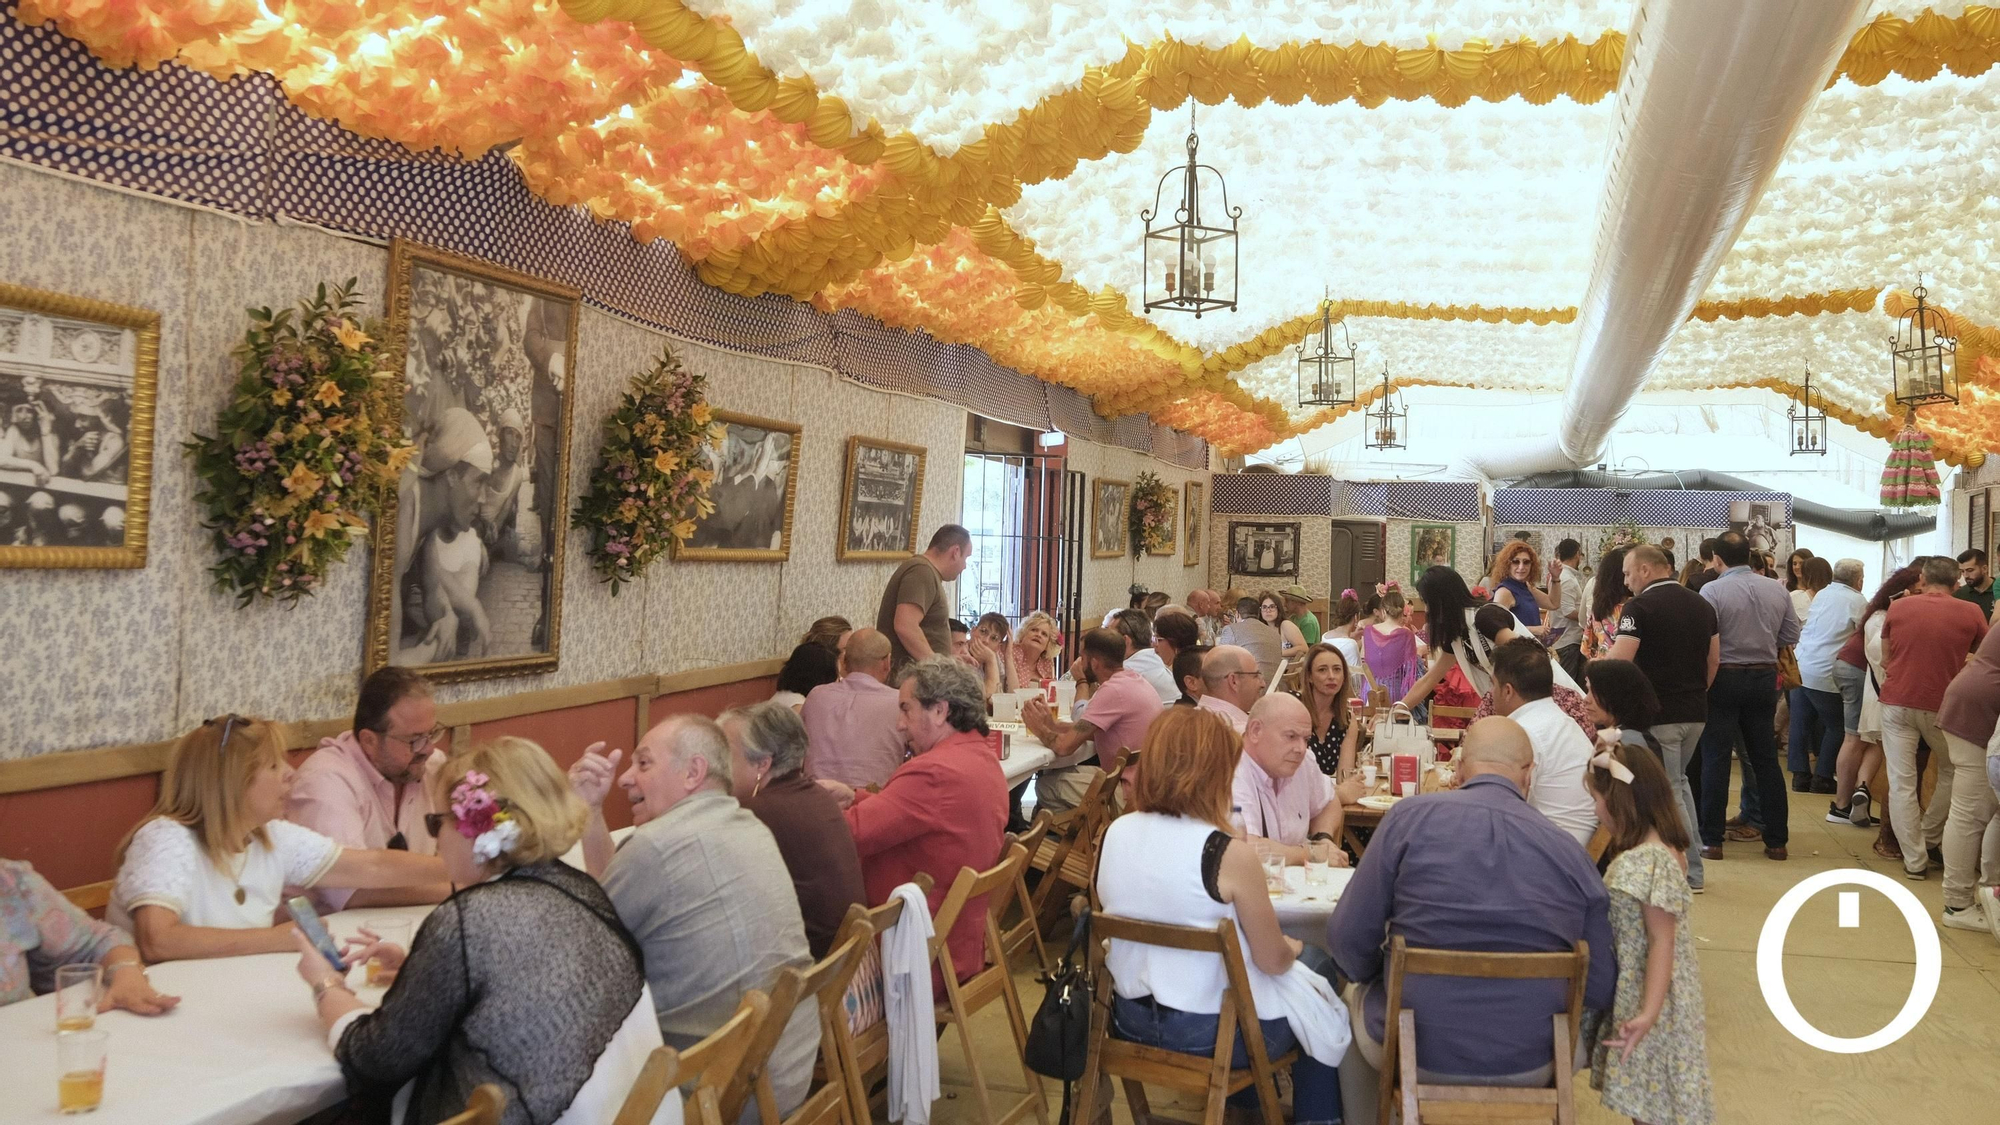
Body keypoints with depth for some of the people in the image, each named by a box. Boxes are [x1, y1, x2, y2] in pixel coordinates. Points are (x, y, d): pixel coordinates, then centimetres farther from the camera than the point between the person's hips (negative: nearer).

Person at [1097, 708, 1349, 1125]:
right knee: (1324, 1015, 23)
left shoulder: (1114, 834, -7)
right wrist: (1294, 947, 10)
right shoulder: (1231, 854, -24)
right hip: (1210, 1031, -6)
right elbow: (1273, 961, -13)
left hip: (1130, 1019, 6)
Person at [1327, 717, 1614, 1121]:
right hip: (1530, 1066, 2)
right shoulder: (1572, 853, -8)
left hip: (1418, 1055, -1)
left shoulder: (1410, 817, -12)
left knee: (1354, 996, 32)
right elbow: (1601, 990, -1)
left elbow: (1348, 941, -10)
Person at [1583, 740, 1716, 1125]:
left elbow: (1662, 941, -23)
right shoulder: (1639, 851, 6)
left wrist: (1649, 1013, -26)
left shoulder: (1651, 860, -23)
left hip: (1645, 999, -9)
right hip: (1631, 995, 9)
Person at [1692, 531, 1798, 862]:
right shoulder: (1777, 590, 0)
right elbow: (1791, 636, 6)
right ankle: (1776, 840, 17)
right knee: (1766, 760, 12)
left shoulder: (1712, 591, -15)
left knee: (1716, 760, 2)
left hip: (1724, 679, -4)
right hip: (1765, 677, 4)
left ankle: (1711, 840, 3)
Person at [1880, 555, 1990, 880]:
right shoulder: (1970, 612, -3)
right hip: (1941, 706, 0)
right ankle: (1930, 837, 28)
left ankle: (1915, 859, 7)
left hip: (1897, 702, 0)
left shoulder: (1898, 607, -1)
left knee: (1901, 783, 4)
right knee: (1952, 773, 25)